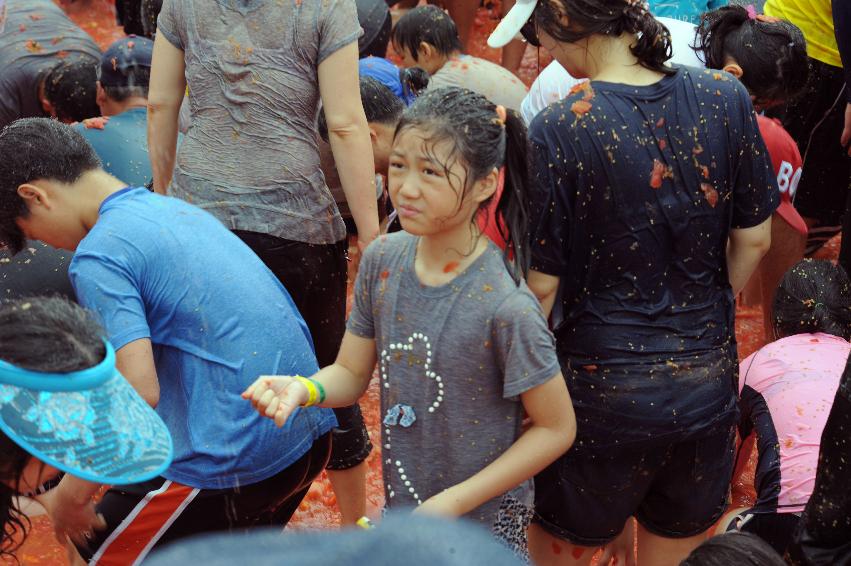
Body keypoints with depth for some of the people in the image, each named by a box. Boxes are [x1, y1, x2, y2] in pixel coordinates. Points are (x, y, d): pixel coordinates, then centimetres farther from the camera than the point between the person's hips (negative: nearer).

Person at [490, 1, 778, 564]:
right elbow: (754, 240, 2)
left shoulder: (558, 130, -19)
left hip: (603, 386, -4)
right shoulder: (726, 96, -7)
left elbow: (542, 284, -15)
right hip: (707, 382, 4)